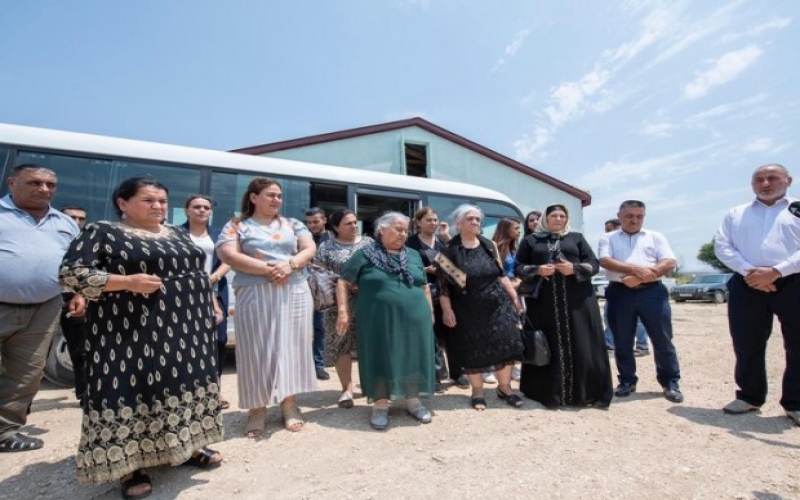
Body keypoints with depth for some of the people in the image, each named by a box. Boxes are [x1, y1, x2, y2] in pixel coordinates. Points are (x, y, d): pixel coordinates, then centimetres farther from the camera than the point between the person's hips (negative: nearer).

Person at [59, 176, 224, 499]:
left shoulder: (178, 235, 13)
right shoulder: (102, 232, -5)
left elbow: (198, 272, 19)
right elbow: (71, 272, -12)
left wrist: (210, 303, 12)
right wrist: (129, 282, -21)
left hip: (184, 325, 6)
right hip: (132, 329, -6)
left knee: (182, 382, 12)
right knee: (132, 386, -1)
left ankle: (186, 446, 26)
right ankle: (128, 464, 13)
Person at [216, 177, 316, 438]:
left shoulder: (293, 224, 14)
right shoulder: (237, 225, 5)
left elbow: (309, 249, 5)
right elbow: (228, 255, -9)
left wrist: (290, 264, -15)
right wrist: (267, 268, -17)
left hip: (294, 294, 3)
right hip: (254, 295, -2)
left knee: (290, 346, 5)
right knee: (257, 349, 1)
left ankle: (289, 403, 16)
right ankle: (257, 408, 13)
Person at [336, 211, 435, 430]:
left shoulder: (413, 255, 13)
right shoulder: (365, 254, 0)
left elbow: (424, 286, 18)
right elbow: (344, 283, 2)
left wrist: (430, 311, 13)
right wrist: (343, 311, -7)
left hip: (414, 318, 4)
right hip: (379, 319, -3)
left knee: (412, 358, 8)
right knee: (380, 359, 2)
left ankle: (413, 400, 25)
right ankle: (380, 405, 17)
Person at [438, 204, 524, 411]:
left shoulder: (489, 245, 6)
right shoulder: (449, 250, -7)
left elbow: (500, 274, 11)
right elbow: (443, 282, -9)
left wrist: (513, 296, 8)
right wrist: (447, 310, -13)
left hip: (497, 303, 3)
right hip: (468, 308, -3)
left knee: (505, 343, 1)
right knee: (474, 349, 6)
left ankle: (504, 387, 21)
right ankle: (477, 391, 25)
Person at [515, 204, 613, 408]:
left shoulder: (577, 238, 15)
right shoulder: (530, 240, 12)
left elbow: (594, 264, 9)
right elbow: (519, 267, 8)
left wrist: (575, 268, -10)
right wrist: (537, 270, -10)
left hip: (577, 300, 1)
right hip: (544, 301, 0)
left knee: (580, 345, -1)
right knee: (547, 345, 0)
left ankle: (585, 393, 11)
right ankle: (549, 392, 10)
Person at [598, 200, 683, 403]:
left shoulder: (655, 237, 12)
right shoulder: (608, 238, 10)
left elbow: (669, 263, 0)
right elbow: (605, 261, -6)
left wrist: (639, 278, -13)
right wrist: (636, 269, -18)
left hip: (652, 292, 0)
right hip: (620, 293, 0)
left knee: (662, 340, 4)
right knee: (622, 341, 7)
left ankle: (671, 383, 18)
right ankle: (627, 381, 20)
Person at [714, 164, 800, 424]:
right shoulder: (735, 214, 17)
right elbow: (722, 246, 5)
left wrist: (775, 271, -15)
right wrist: (748, 271, -10)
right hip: (746, 285, 2)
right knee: (746, 345, 6)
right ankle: (749, 396, 21)